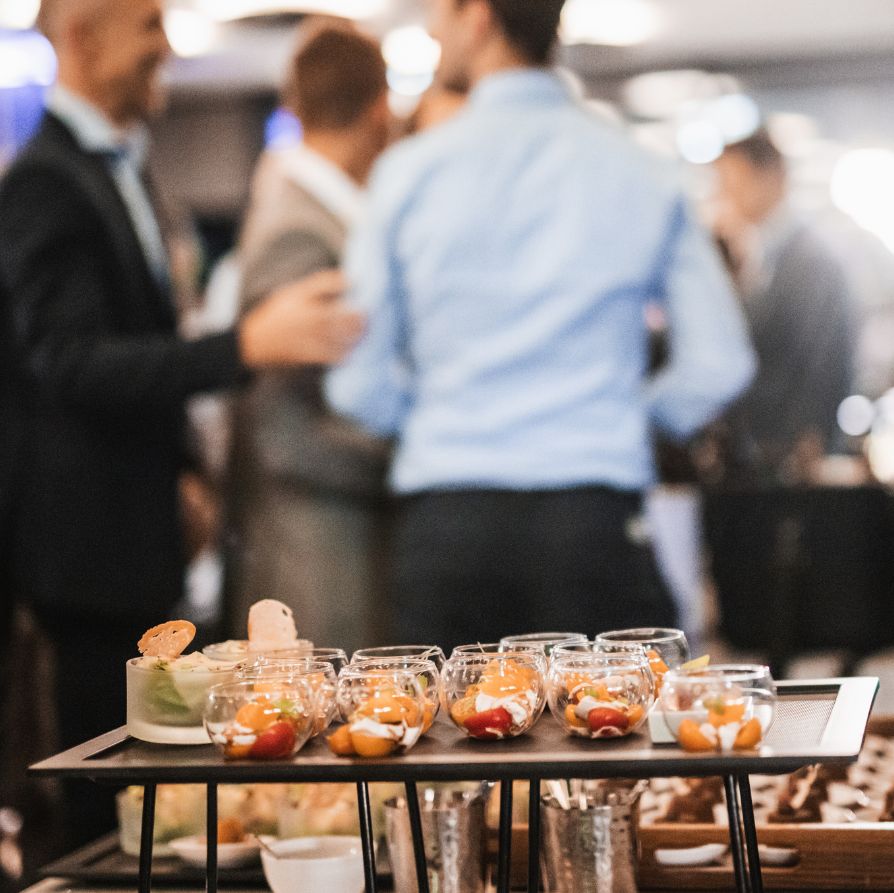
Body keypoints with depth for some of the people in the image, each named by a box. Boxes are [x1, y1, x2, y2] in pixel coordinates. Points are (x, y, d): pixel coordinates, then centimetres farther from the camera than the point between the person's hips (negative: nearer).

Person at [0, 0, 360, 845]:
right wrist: (246, 345, -35)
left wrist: (182, 466, 17)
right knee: (105, 785, -3)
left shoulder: (119, 169, 14)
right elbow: (69, 362, -26)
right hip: (90, 533, -9)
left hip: (138, 528, 9)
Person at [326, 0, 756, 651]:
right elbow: (720, 364, 2)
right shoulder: (641, 172, 3)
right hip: (596, 520, 0)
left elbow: (362, 384, 0)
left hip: (446, 523, 0)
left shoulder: (411, 170, 0)